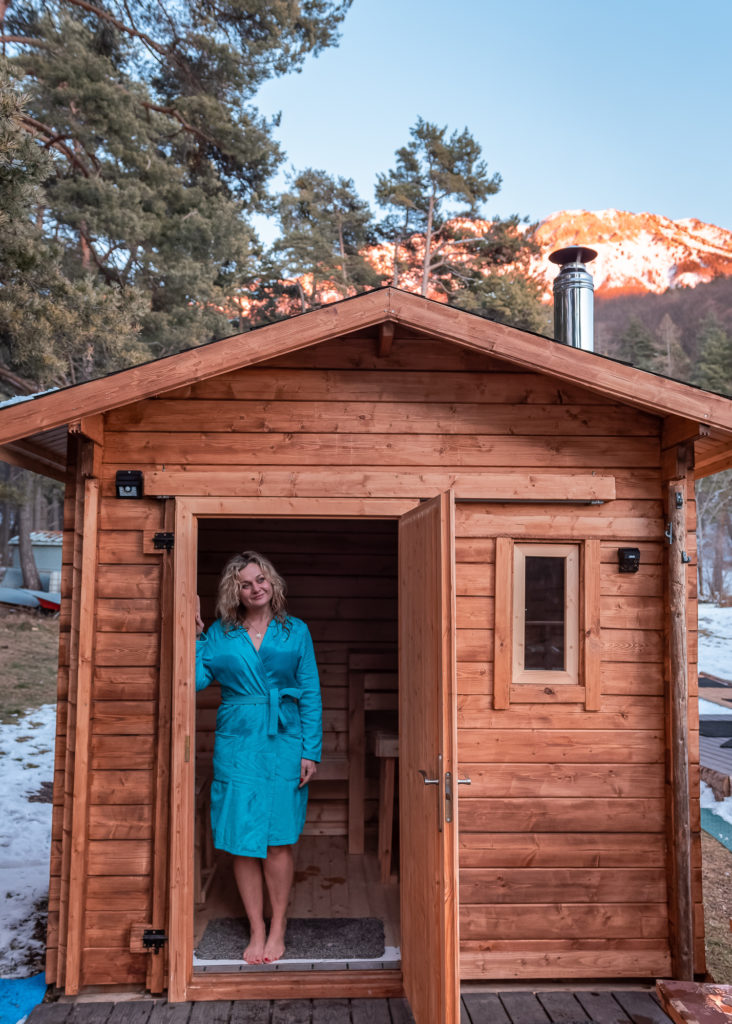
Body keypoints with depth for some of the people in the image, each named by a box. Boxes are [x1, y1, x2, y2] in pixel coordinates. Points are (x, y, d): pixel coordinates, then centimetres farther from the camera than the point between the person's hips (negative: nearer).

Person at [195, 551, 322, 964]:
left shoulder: (295, 631, 4)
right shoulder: (220, 634, 5)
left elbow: (311, 694, 2)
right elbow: (196, 679, -6)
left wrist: (311, 750, -3)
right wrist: (195, 636, -7)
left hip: (284, 743, -1)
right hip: (237, 744, 1)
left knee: (278, 840, 0)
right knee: (242, 841, 4)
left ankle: (278, 926, 20)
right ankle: (257, 929, 21)